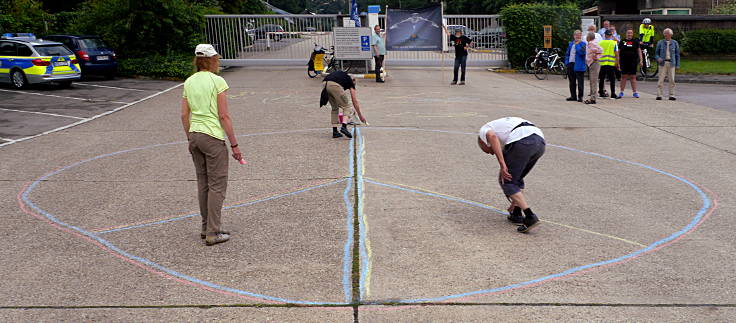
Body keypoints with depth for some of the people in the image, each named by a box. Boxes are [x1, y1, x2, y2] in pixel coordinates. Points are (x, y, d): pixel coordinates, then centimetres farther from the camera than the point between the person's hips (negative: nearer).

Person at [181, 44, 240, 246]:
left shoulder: (189, 82, 8)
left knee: (202, 183, 16)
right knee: (217, 185, 0)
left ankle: (206, 227, 25)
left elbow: (184, 115, 10)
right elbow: (224, 116, -14)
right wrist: (234, 144, -9)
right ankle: (213, 233, 2)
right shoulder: (217, 81, -11)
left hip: (195, 135, 7)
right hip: (213, 137, -7)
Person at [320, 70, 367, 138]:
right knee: (346, 107, 10)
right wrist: (360, 115, 32)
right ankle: (344, 127, -13)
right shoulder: (350, 82, 25)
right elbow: (355, 101, 23)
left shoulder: (340, 75, 39)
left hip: (325, 84, 6)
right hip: (335, 86, -5)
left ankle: (335, 132, 20)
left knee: (334, 108, 22)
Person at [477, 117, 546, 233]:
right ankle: (516, 213, 25)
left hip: (522, 141, -7)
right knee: (516, 179, 28)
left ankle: (529, 216, -4)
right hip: (540, 141, 8)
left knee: (506, 180, 7)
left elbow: (492, 136, -6)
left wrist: (502, 164, -8)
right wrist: (515, 201, 52)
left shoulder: (484, 130, 24)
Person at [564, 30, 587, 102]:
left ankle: (580, 96, 3)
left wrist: (577, 44, -13)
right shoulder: (570, 44, 16)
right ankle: (573, 96, 20)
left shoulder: (583, 44, -3)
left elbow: (582, 52, -20)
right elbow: (567, 54, 20)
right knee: (572, 81, 12)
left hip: (579, 66, -6)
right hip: (570, 64, 6)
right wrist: (567, 62, 8)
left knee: (580, 82, -2)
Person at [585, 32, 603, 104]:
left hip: (594, 63, -10)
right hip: (591, 64, 10)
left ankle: (593, 98, -11)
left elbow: (600, 50, -26)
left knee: (594, 81, -10)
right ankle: (591, 97, 18)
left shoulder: (592, 43, -15)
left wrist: (595, 56, -15)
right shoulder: (589, 44, 14)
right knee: (592, 81, 13)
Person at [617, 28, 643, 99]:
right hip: (624, 62, 0)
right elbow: (618, 52, 9)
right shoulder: (622, 41, 7)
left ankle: (635, 92, 4)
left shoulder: (635, 41, 7)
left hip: (633, 61, 0)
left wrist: (641, 60, -1)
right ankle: (621, 92, 7)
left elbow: (639, 51, 7)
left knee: (633, 77, 1)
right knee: (623, 76, 2)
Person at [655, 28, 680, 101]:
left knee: (672, 80, -1)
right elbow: (656, 53, 10)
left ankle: (671, 95, 3)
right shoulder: (660, 43, 6)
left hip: (671, 63, 1)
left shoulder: (674, 43, 7)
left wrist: (677, 65, 3)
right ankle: (659, 95, -6)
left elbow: (677, 54, 9)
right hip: (663, 63, -1)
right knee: (661, 79, -7)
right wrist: (658, 58, -12)